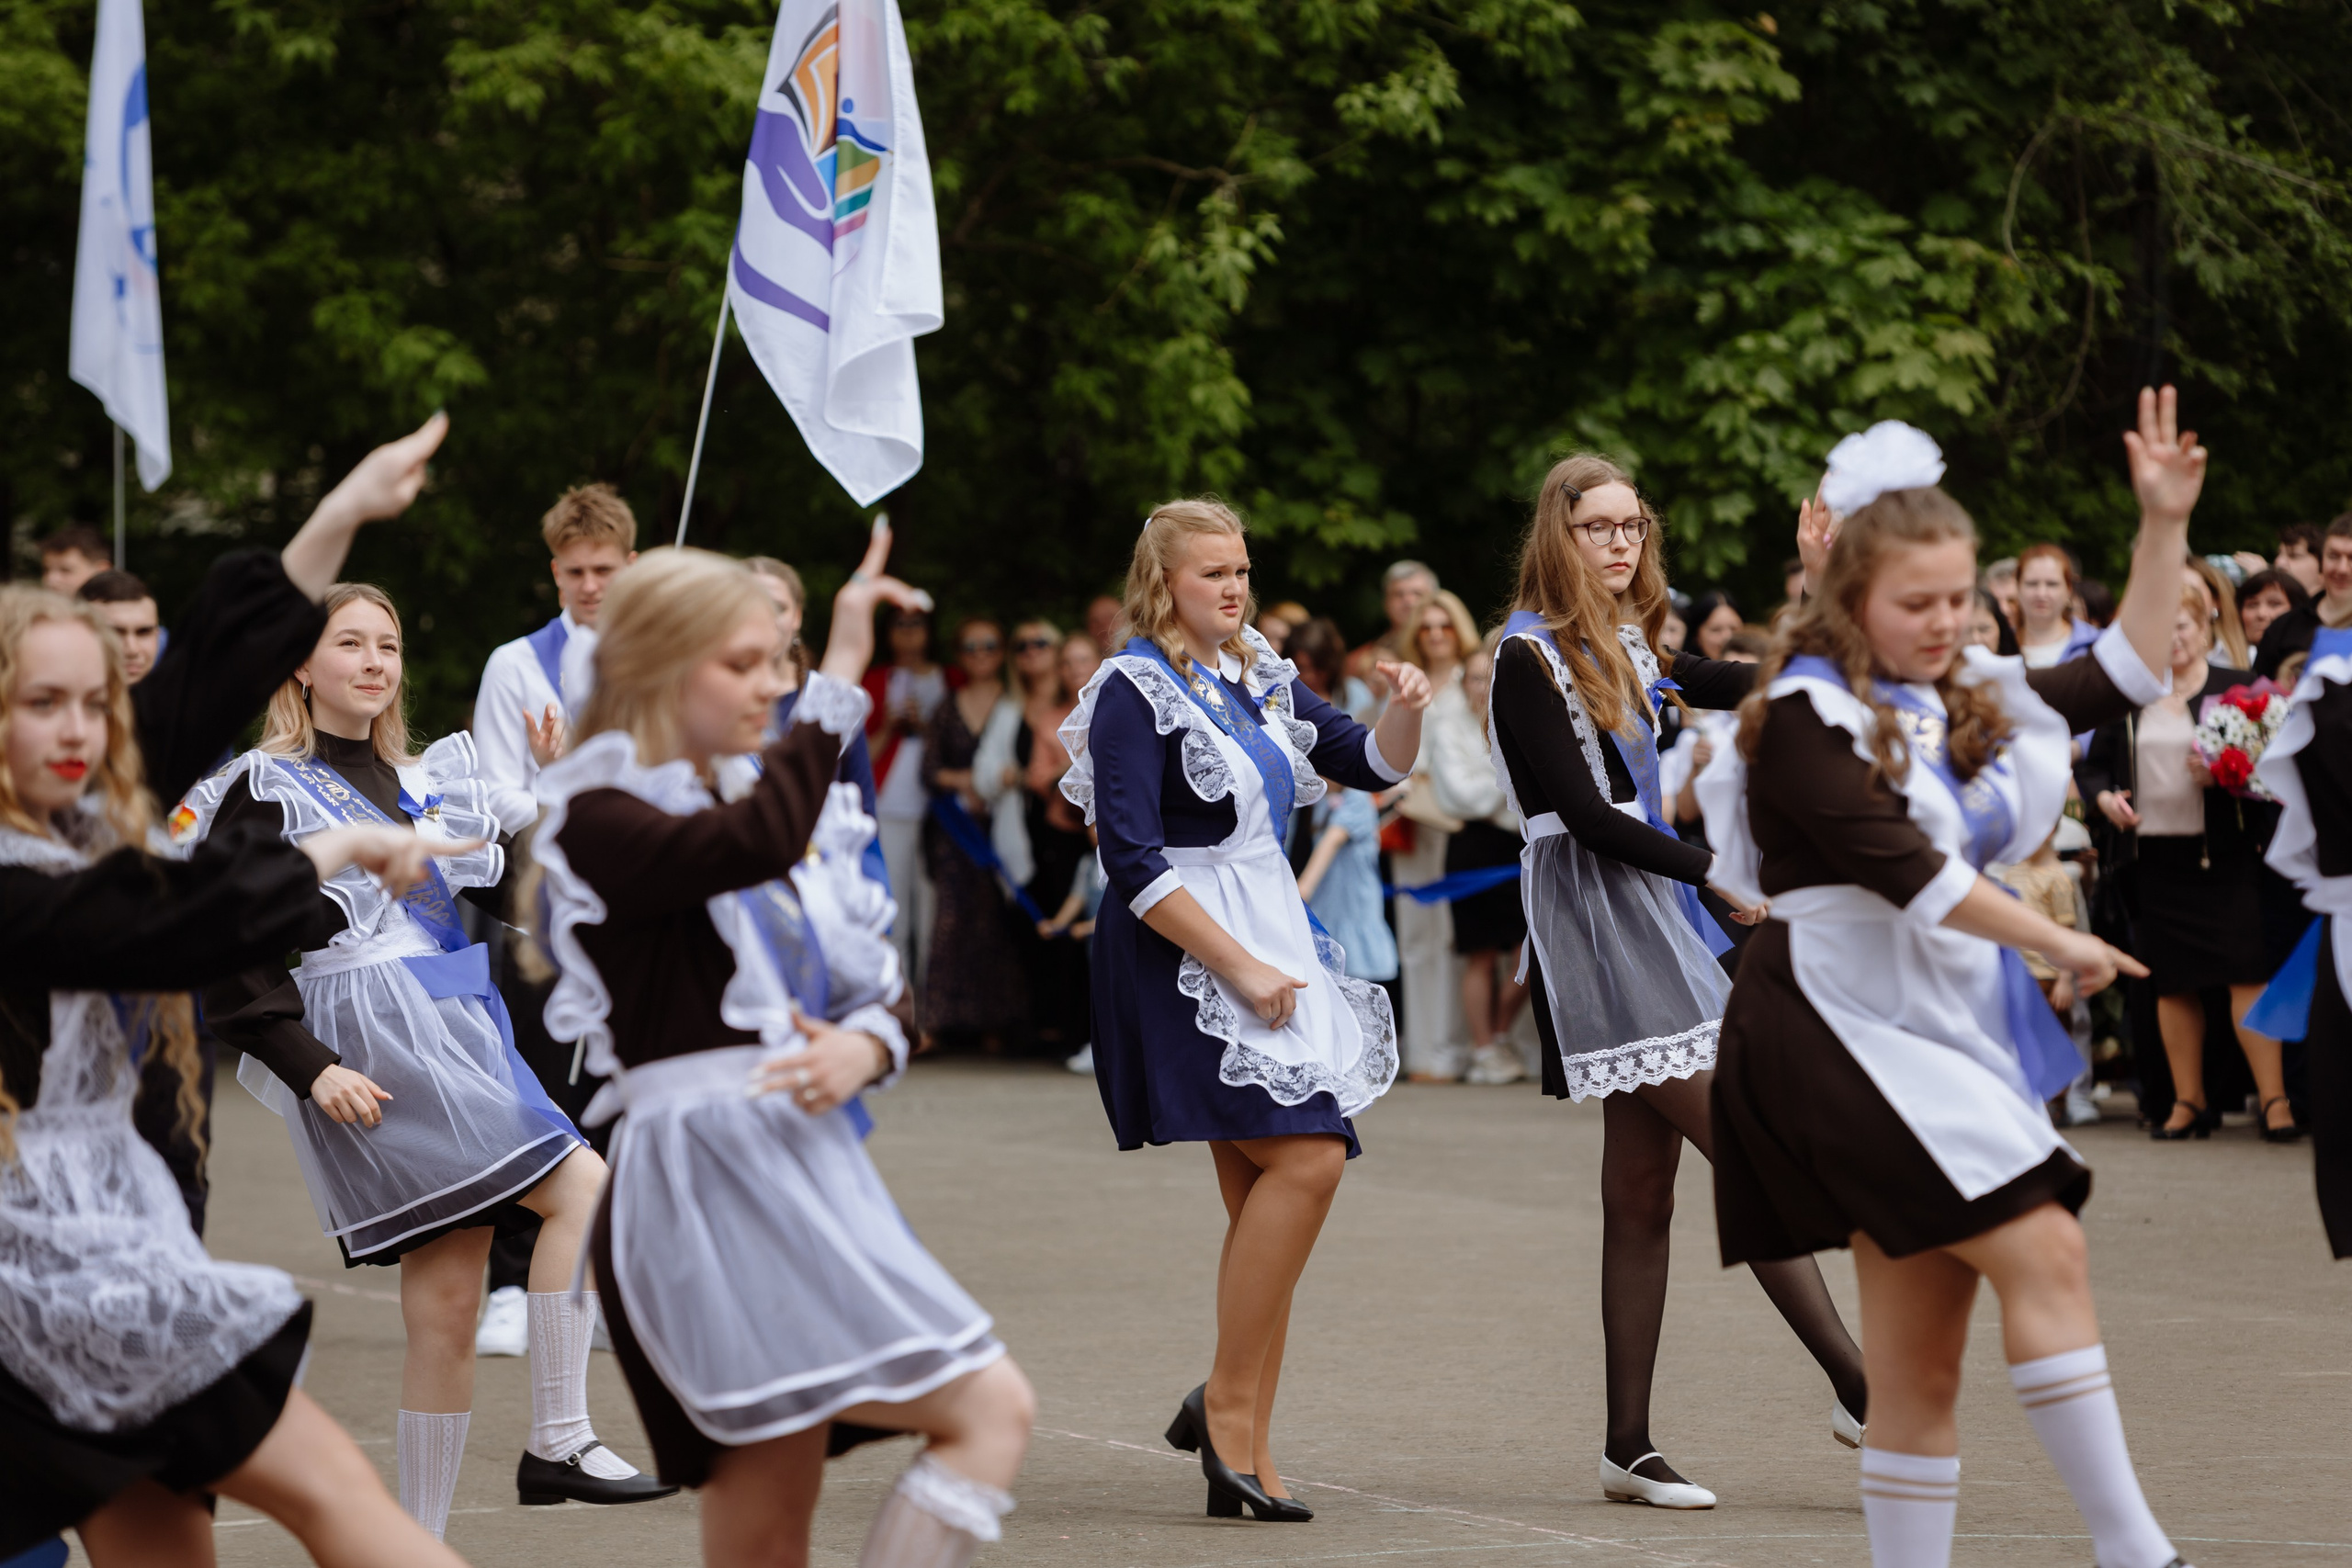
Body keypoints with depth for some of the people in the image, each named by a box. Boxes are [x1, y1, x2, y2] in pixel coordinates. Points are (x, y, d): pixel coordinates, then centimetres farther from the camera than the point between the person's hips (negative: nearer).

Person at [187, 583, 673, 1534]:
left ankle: (419, 1547, 7)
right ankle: (558, 1444, -16)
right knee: (584, 1189, -19)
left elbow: (515, 897, 19)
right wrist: (310, 1067, -16)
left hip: (463, 1044, 7)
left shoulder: (425, 783, 19)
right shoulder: (264, 792, 0)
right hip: (373, 1056, -7)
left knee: (446, 1311, 2)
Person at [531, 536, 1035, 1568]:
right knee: (989, 1411, -17)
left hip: (810, 1169, 8)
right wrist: (839, 679, -22)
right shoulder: (599, 822, -5)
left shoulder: (755, 800, 20)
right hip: (709, 1180, -8)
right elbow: (754, 844, -26)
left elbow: (878, 995, 21)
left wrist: (865, 1048, -2)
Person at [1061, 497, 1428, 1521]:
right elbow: (1132, 859, -15)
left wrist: (1407, 709, -3)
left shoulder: (1260, 679, 15)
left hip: (1269, 943, 8)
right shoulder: (1135, 690, -8)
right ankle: (1229, 1403, -12)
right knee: (1306, 1159, -20)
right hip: (1181, 958, -8)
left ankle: (1243, 1449, 8)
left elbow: (1371, 767, 19)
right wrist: (1239, 966, -19)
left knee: (1264, 1199, 4)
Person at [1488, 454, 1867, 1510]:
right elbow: (1583, 813, -12)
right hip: (1593, 914, -9)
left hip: (1650, 908, 9)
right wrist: (1715, 873, -10)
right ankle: (1858, 1390, -9)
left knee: (1643, 1190, 6)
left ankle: (1629, 1445, 6)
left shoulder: (1623, 644, 16)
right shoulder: (1529, 656, -8)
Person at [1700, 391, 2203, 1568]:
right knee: (2045, 1252, -19)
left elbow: (2123, 674, 21)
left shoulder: (1966, 701, 14)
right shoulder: (1805, 717, -9)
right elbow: (1901, 868, -18)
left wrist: (2165, 525, 12)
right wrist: (2055, 942, -13)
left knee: (1920, 1369, 5)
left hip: (1947, 1034, 8)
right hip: (1846, 1027, -8)